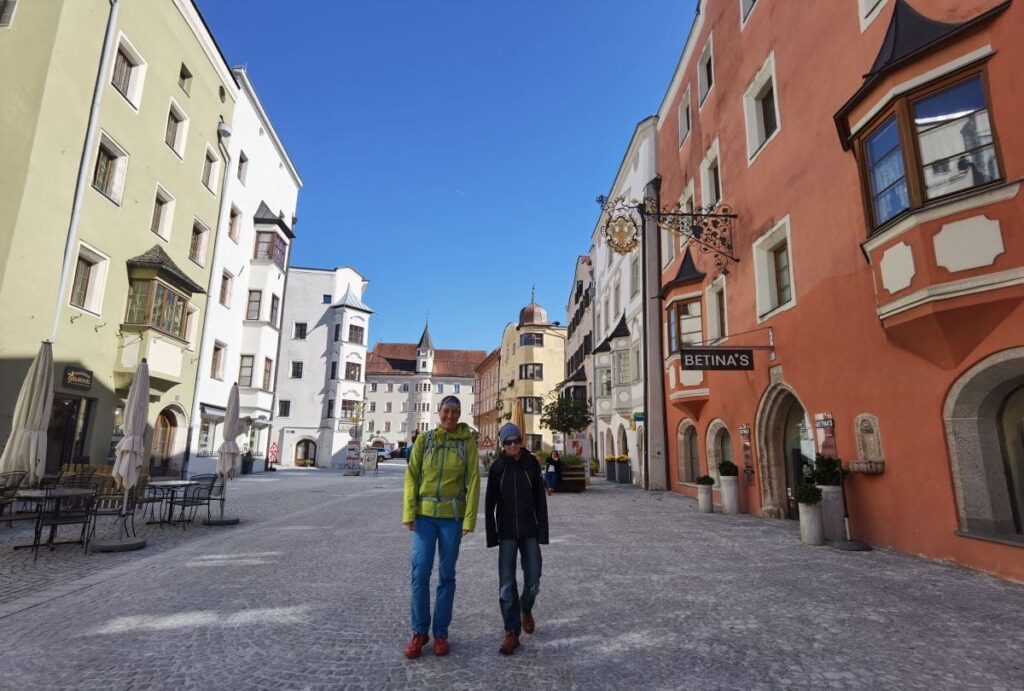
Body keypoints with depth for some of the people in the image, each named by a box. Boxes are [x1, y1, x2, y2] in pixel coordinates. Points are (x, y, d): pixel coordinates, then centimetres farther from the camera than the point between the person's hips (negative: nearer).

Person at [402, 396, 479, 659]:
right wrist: (409, 512, -5)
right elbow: (411, 476, 2)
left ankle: (441, 632, 21)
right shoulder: (424, 439, 3)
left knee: (446, 574, 8)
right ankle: (419, 631, 17)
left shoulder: (468, 442, -1)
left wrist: (469, 519, -8)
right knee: (420, 572, 1)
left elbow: (473, 481, -4)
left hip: (452, 516, -1)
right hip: (424, 514, 1)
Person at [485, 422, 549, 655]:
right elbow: (490, 503, 0)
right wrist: (491, 535, -2)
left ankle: (526, 609, 35)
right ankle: (512, 633, 11)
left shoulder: (531, 463, -3)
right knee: (507, 584, -2)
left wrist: (542, 531, -4)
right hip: (506, 533, 0)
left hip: (529, 531, 1)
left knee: (533, 581, 4)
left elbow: (540, 499, -1)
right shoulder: (497, 467, -4)